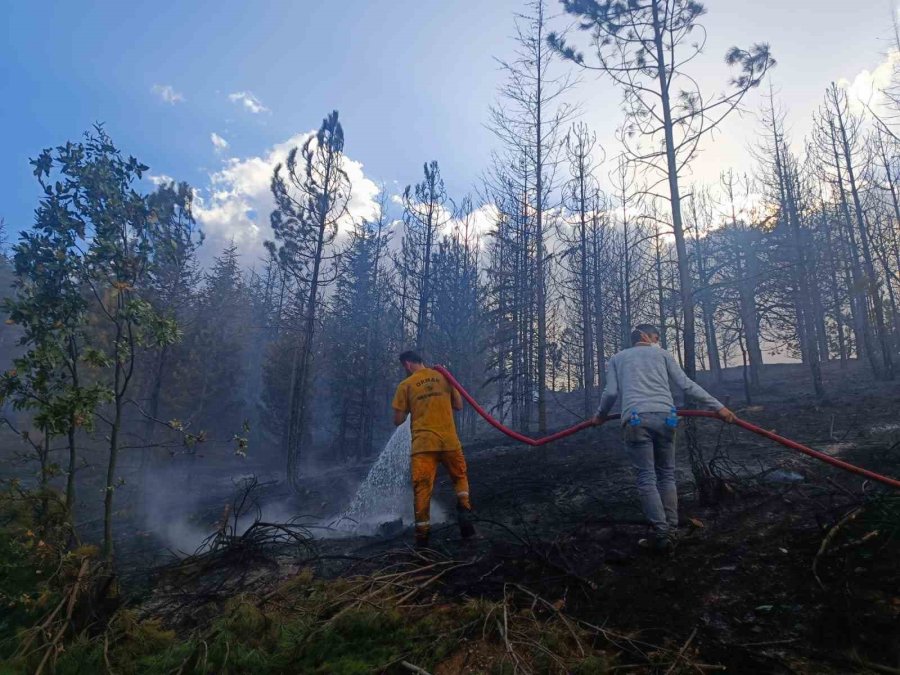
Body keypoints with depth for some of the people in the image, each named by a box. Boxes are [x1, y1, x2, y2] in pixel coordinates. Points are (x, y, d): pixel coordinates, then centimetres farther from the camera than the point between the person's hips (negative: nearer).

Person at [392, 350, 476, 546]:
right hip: (449, 441, 2)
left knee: (422, 488, 3)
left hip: (423, 443, -2)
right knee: (460, 477, 20)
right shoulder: (443, 377, 9)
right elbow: (459, 405, 13)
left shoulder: (405, 385, 2)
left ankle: (422, 534, 3)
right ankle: (464, 509, -4)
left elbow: (398, 420, 3)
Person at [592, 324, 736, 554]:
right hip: (664, 417, 1)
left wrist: (600, 415, 26)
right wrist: (718, 407, 14)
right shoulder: (662, 354, 22)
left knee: (646, 478, 0)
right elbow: (687, 385, 13)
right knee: (666, 475, 12)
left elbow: (611, 392, 10)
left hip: (635, 419, -1)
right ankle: (670, 532, 10)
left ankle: (662, 533, -6)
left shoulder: (617, 358, 22)